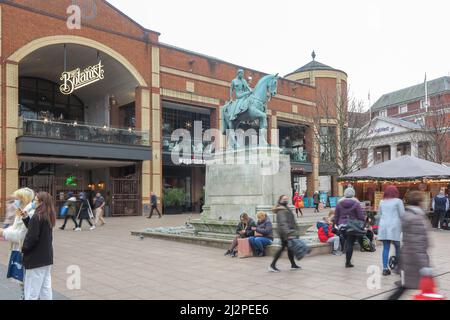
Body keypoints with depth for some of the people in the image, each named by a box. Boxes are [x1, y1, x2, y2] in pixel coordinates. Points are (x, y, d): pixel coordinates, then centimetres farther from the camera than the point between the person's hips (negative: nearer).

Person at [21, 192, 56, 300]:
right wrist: (26, 217, 7)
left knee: (32, 291, 0)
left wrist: (24, 248, -4)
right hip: (46, 256, 9)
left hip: (36, 257, -8)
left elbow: (32, 237, -20)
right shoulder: (48, 217, 8)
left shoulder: (37, 217, -18)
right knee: (46, 287, 13)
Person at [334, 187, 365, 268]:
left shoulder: (339, 204, 5)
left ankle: (347, 260, 22)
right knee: (350, 243, 1)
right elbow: (361, 217, -7)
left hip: (342, 226, 4)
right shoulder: (356, 203, -6)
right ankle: (348, 262, 4)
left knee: (347, 242, 20)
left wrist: (338, 225, 20)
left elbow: (336, 217, 9)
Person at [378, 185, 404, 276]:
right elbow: (402, 214, -3)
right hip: (394, 226, -4)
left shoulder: (382, 202, 14)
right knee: (397, 247, 6)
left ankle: (385, 268, 0)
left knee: (386, 248, 4)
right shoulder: (398, 201, -1)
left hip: (383, 226, 4)